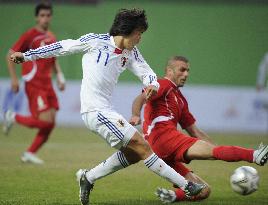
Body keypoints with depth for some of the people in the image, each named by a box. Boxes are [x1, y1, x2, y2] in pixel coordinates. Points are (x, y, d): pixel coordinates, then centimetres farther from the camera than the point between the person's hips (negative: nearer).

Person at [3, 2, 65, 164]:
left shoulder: (52, 38, 13)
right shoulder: (30, 35, -8)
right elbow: (11, 55, -6)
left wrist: (60, 76, 10)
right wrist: (14, 79, -11)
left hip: (47, 85, 7)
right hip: (34, 85, -7)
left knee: (50, 123, 3)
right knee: (45, 121, -16)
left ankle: (30, 153, 15)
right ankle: (13, 118, 6)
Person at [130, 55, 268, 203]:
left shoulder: (180, 99, 32)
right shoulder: (164, 85, 7)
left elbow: (195, 132, 28)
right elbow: (140, 98, -13)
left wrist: (221, 150, 18)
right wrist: (136, 116, -36)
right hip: (163, 136, -9)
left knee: (204, 191, 0)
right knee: (212, 151, -27)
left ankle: (173, 195, -22)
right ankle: (254, 156, -41)